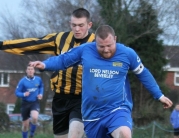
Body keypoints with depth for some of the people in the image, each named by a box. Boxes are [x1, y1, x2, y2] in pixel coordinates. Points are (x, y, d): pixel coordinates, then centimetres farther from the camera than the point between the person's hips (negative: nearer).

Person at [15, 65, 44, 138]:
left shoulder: (38, 79, -2)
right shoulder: (22, 81, -9)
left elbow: (41, 87, 21)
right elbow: (17, 92, -7)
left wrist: (41, 94, 3)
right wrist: (24, 94, -27)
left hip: (35, 103, 0)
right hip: (25, 103, 0)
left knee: (34, 118, -29)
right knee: (25, 124, 7)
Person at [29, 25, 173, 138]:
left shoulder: (127, 54, -4)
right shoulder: (84, 50, -4)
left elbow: (144, 74, 11)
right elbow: (62, 60, 8)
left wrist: (159, 95, 18)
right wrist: (44, 65, -11)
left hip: (118, 109, -3)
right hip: (93, 114, 3)